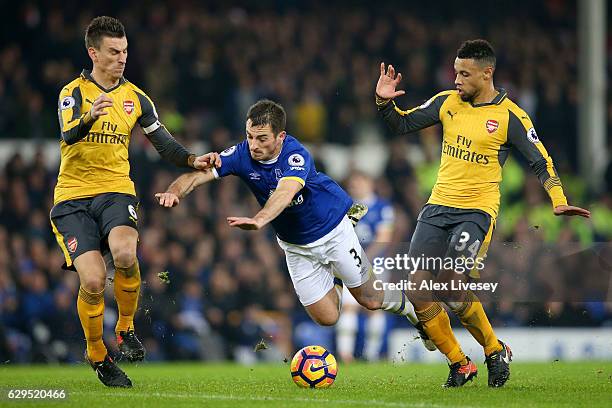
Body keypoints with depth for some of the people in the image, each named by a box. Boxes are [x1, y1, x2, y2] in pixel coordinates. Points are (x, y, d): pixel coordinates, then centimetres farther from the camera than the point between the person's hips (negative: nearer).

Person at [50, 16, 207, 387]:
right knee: (93, 281, -18)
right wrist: (89, 117, -43)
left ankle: (126, 329, -5)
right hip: (73, 197, -2)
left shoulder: (135, 97, 11)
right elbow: (68, 135, -20)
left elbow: (163, 141, 14)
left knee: (125, 254, -31)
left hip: (116, 192, 2)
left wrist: (191, 160, -7)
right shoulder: (74, 92, -1)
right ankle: (97, 356, 8)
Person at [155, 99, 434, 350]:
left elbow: (285, 192, -52)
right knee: (326, 318, 5)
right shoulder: (242, 155, -20)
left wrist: (259, 220, -71)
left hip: (333, 229, -4)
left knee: (370, 300, 6)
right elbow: (198, 175, -25)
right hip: (295, 246, 4)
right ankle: (334, 281, 38)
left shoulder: (296, 155, -34)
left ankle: (404, 303, 40)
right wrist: (174, 192, -48)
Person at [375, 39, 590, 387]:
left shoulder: (510, 116, -7)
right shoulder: (448, 102, 7)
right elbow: (403, 125, 15)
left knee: (453, 288, -21)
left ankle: (496, 351, 4)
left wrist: (558, 201, -19)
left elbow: (542, 162, -5)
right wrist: (385, 102, -5)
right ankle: (460, 365, 10)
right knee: (417, 289, -4)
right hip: (438, 206, 6)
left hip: (477, 211, -6)